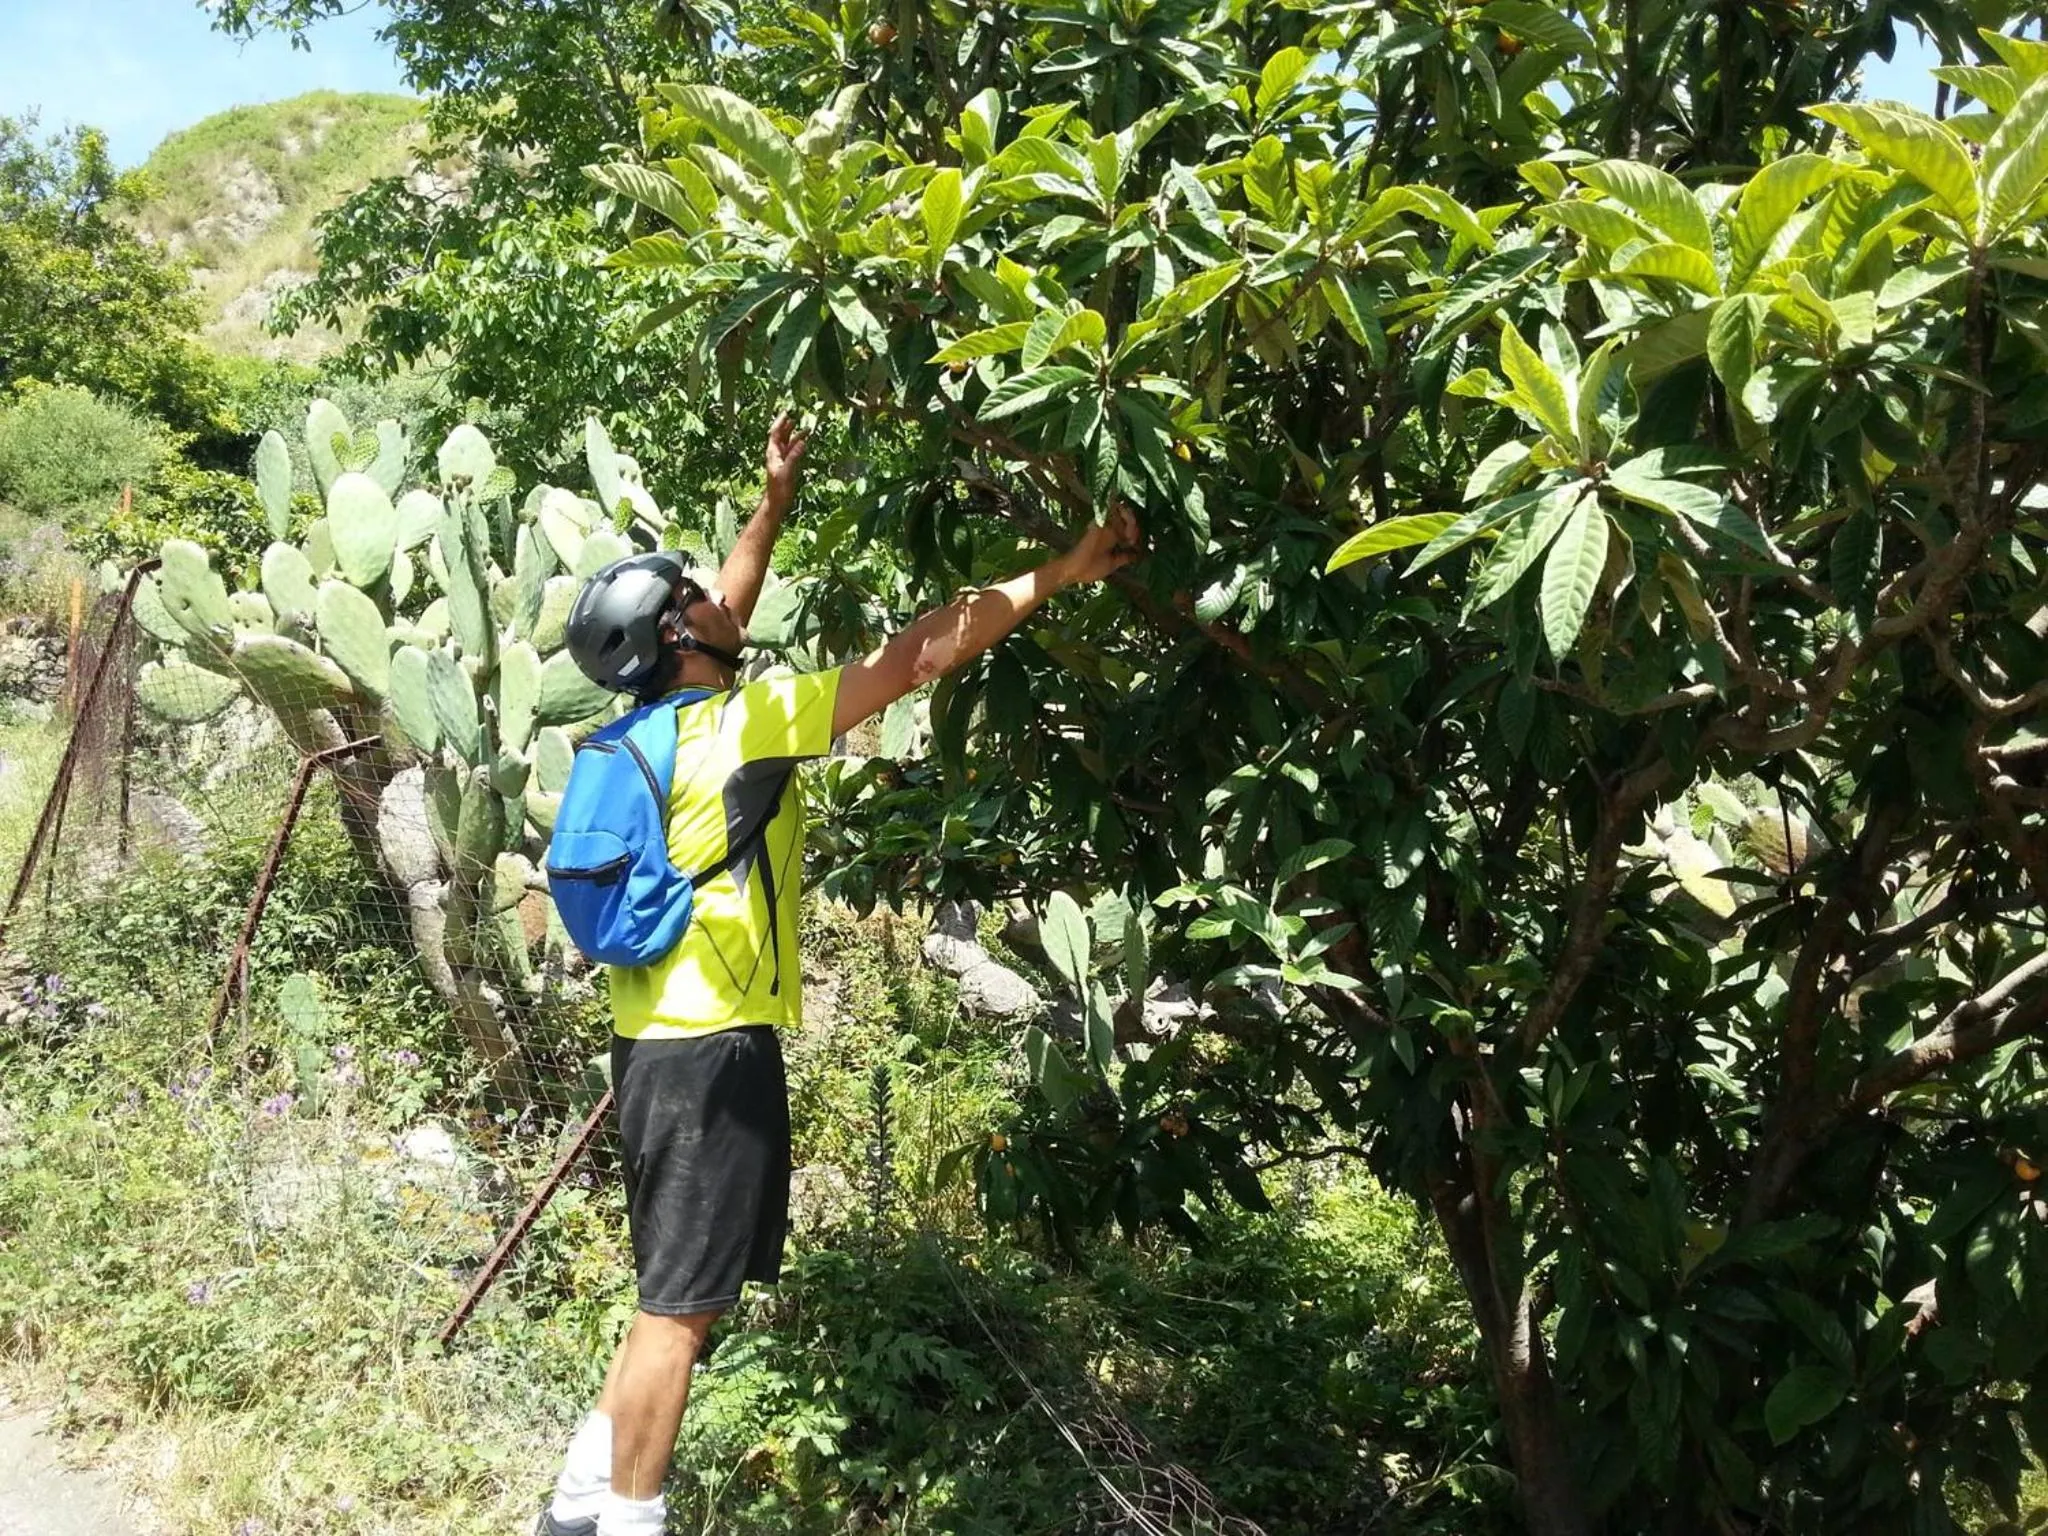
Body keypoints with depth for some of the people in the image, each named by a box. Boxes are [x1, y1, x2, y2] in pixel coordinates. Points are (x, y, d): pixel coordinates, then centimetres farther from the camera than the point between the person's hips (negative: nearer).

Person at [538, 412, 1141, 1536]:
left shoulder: (663, 723, 9)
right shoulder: (741, 726, -14)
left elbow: (723, 623, 27)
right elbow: (920, 656, -15)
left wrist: (774, 504, 30)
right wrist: (1061, 573, -11)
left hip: (665, 1042, 10)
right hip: (712, 1050, -10)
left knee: (679, 1294, 20)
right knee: (682, 1302, -1)